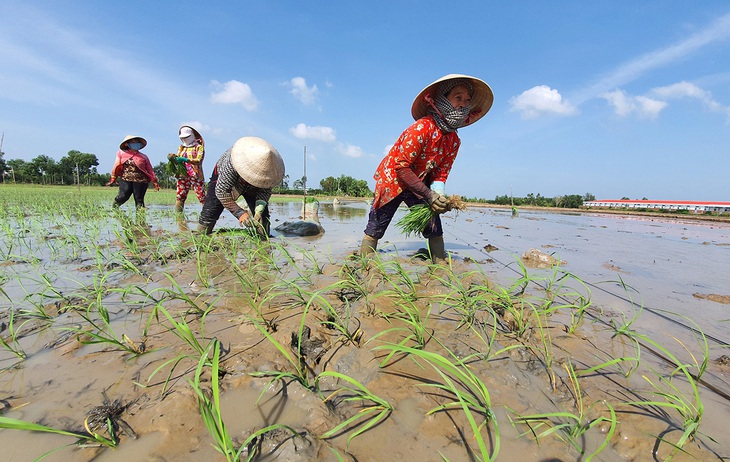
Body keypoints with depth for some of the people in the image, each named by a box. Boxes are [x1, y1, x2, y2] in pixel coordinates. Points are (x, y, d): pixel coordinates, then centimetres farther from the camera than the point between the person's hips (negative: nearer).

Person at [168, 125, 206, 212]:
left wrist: (185, 159, -26)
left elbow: (199, 161, -13)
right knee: (179, 198, 0)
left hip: (196, 176, -5)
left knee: (202, 197, -8)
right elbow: (178, 159, 10)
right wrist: (173, 158, -13)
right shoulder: (181, 147, 19)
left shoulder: (199, 147, 2)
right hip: (183, 176, 5)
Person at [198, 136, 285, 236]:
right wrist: (240, 213, -43)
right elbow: (221, 191, -39)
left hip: (251, 188, 3)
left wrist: (259, 211, -39)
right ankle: (201, 235, 11)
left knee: (262, 214, -14)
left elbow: (265, 191, -23)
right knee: (210, 211, -13)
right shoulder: (231, 164, -46)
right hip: (222, 178, -2)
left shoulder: (266, 167, -35)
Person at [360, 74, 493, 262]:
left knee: (434, 228, -2)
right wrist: (429, 195, -27)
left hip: (419, 185, 6)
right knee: (375, 229, -2)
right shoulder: (421, 129, -26)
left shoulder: (454, 141, -4)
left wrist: (439, 196, -22)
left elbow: (441, 172, 0)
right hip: (392, 180, -5)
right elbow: (401, 166, -27)